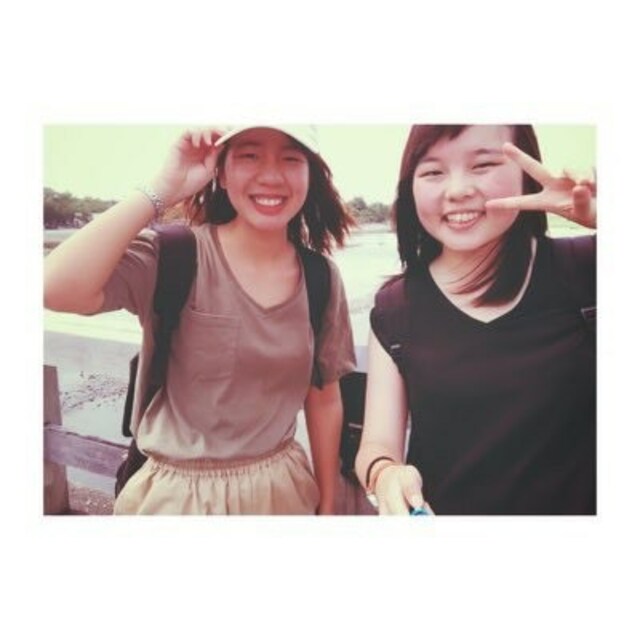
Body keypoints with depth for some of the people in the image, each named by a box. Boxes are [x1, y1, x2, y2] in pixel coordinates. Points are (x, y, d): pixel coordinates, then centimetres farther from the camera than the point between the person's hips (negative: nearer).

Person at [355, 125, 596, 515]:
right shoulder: (395, 308, -10)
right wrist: (385, 474, -32)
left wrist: (601, 217, -34)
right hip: (436, 512, 1)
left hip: (577, 509, 0)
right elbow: (378, 443, -10)